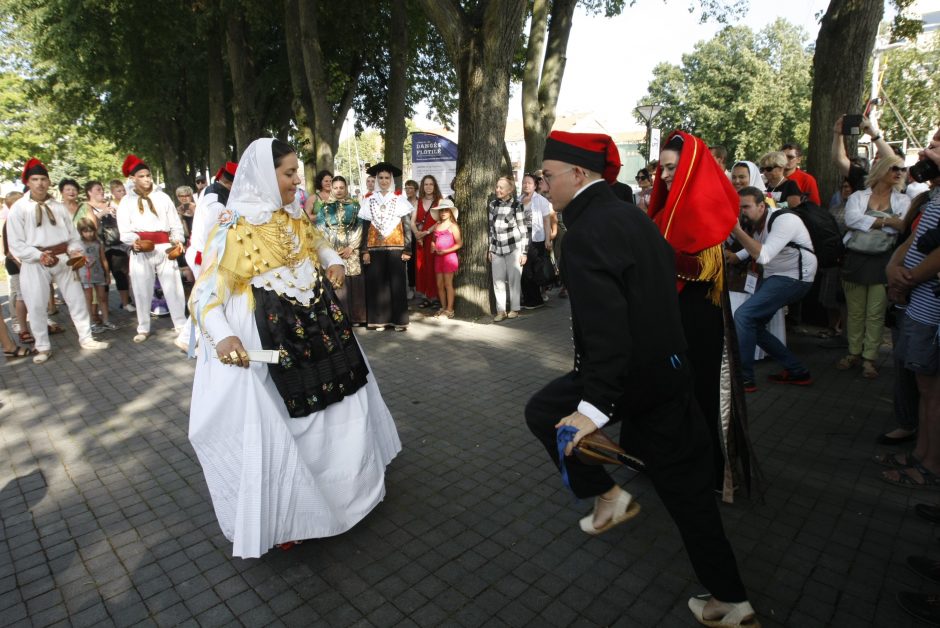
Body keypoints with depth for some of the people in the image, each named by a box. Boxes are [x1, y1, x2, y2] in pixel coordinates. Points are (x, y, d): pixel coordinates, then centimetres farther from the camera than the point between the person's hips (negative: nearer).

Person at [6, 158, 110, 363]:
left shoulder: (58, 207, 7)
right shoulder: (18, 208, -2)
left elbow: (72, 233, 9)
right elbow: (16, 244, -5)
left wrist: (75, 251, -11)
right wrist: (39, 255, -20)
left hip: (62, 259, 2)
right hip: (34, 263, -2)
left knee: (76, 298, 5)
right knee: (36, 306, 4)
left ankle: (86, 339, 17)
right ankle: (43, 347, 17)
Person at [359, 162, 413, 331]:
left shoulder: (400, 200, 2)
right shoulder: (369, 201, 7)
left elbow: (407, 227, 0)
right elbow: (365, 228, 6)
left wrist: (407, 250, -6)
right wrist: (364, 251, -1)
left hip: (395, 247, -1)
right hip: (375, 248, 2)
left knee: (397, 283, 0)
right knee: (377, 284, 3)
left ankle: (399, 320, 7)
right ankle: (380, 319, 11)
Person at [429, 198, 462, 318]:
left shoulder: (453, 226, -6)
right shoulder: (436, 225, 11)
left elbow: (459, 244, -9)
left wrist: (446, 251, -17)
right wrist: (432, 246, 0)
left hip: (449, 257, -6)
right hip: (438, 257, 6)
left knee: (448, 284, -3)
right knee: (439, 284, 9)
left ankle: (449, 310, 4)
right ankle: (443, 307, 21)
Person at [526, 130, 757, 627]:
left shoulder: (585, 233, -20)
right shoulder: (633, 216, 9)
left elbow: (606, 329, -28)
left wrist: (595, 405, -26)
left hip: (631, 377, -9)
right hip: (670, 370, 9)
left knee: (542, 411, 12)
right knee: (687, 489, 18)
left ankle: (607, 495, 18)